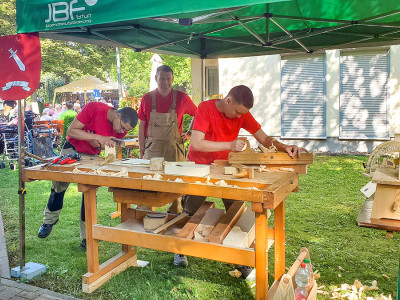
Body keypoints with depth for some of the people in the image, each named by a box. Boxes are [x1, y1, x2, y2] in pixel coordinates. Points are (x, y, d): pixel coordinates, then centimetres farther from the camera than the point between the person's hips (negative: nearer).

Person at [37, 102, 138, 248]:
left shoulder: (122, 129, -17)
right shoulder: (94, 108, -30)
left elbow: (102, 147, -8)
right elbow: (71, 131, -29)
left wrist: (95, 142, -32)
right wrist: (97, 137, -38)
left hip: (92, 156, 2)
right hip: (72, 149, -2)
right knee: (59, 185, 5)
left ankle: (86, 238, 6)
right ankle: (49, 221, 32)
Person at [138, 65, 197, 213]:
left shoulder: (182, 98, 0)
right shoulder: (147, 98, 3)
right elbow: (142, 127, 7)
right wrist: (141, 152, 3)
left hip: (174, 148, 0)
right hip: (152, 148, 1)